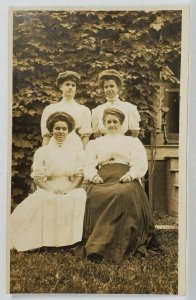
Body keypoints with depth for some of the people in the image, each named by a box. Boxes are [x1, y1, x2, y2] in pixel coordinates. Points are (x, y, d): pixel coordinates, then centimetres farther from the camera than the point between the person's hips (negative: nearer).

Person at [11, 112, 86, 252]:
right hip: (48, 189, 0)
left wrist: (69, 188, -15)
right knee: (42, 200, -36)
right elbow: (38, 177, 6)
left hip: (71, 189, 0)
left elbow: (80, 174, 5)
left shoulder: (76, 150, 15)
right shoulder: (42, 152, 14)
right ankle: (46, 239, -25)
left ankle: (70, 238, -28)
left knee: (79, 197, -36)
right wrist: (51, 189, -15)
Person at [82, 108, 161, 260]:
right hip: (102, 178, 1)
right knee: (96, 195, -36)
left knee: (125, 193, -38)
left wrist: (131, 174, -12)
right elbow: (88, 165, 16)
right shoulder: (94, 143, 30)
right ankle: (94, 245, -35)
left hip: (126, 180, -1)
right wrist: (93, 175, -8)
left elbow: (141, 163, 11)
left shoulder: (132, 141, 26)